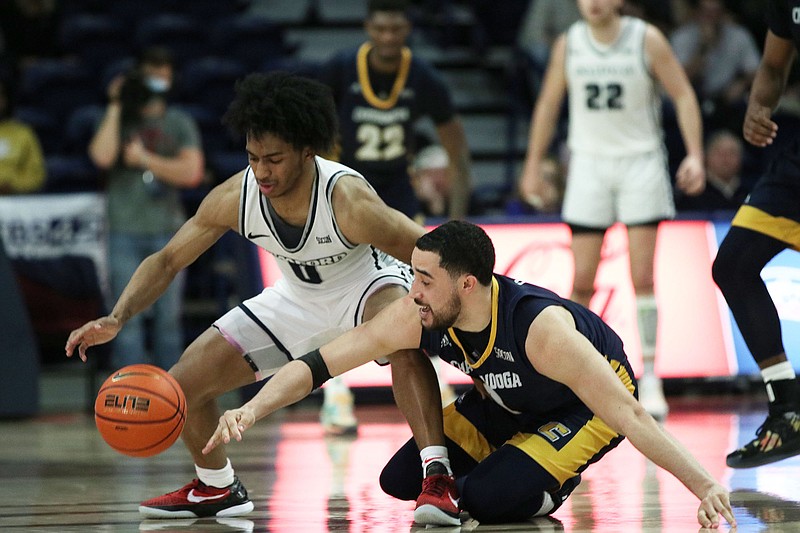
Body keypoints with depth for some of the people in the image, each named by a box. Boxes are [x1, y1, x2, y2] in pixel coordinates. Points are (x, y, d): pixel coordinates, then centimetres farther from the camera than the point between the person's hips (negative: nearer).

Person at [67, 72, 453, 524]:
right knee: (183, 386, -1)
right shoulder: (234, 198, -23)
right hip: (297, 298, 5)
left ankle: (436, 475, -34)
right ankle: (218, 489, 27)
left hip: (368, 285, -5)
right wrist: (117, 318, -27)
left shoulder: (348, 201, -36)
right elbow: (166, 261, -12)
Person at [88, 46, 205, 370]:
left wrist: (145, 159, -6)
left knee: (168, 316, 2)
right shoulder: (119, 121, 9)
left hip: (167, 232, 0)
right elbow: (102, 156, -11)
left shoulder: (180, 124, 9)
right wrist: (115, 107, -4)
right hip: (124, 231, 0)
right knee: (127, 317, -6)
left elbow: (191, 173, -4)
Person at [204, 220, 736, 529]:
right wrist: (252, 410, -35)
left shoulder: (541, 327, -41)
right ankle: (515, 460, 19)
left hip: (589, 406, -6)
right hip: (509, 401, 7)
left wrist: (705, 486, -43)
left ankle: (555, 483, 6)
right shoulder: (414, 317, -25)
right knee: (401, 480, 0)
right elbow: (318, 363, -20)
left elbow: (629, 414, -39)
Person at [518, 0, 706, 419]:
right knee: (582, 280, -2)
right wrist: (533, 165, 12)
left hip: (640, 160, -2)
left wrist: (694, 155, -13)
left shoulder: (646, 39, -6)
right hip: (590, 161, 2)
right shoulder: (568, 43, 1)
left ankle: (649, 378, 1)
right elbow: (549, 104, 12)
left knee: (642, 278, -6)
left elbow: (683, 94, -3)